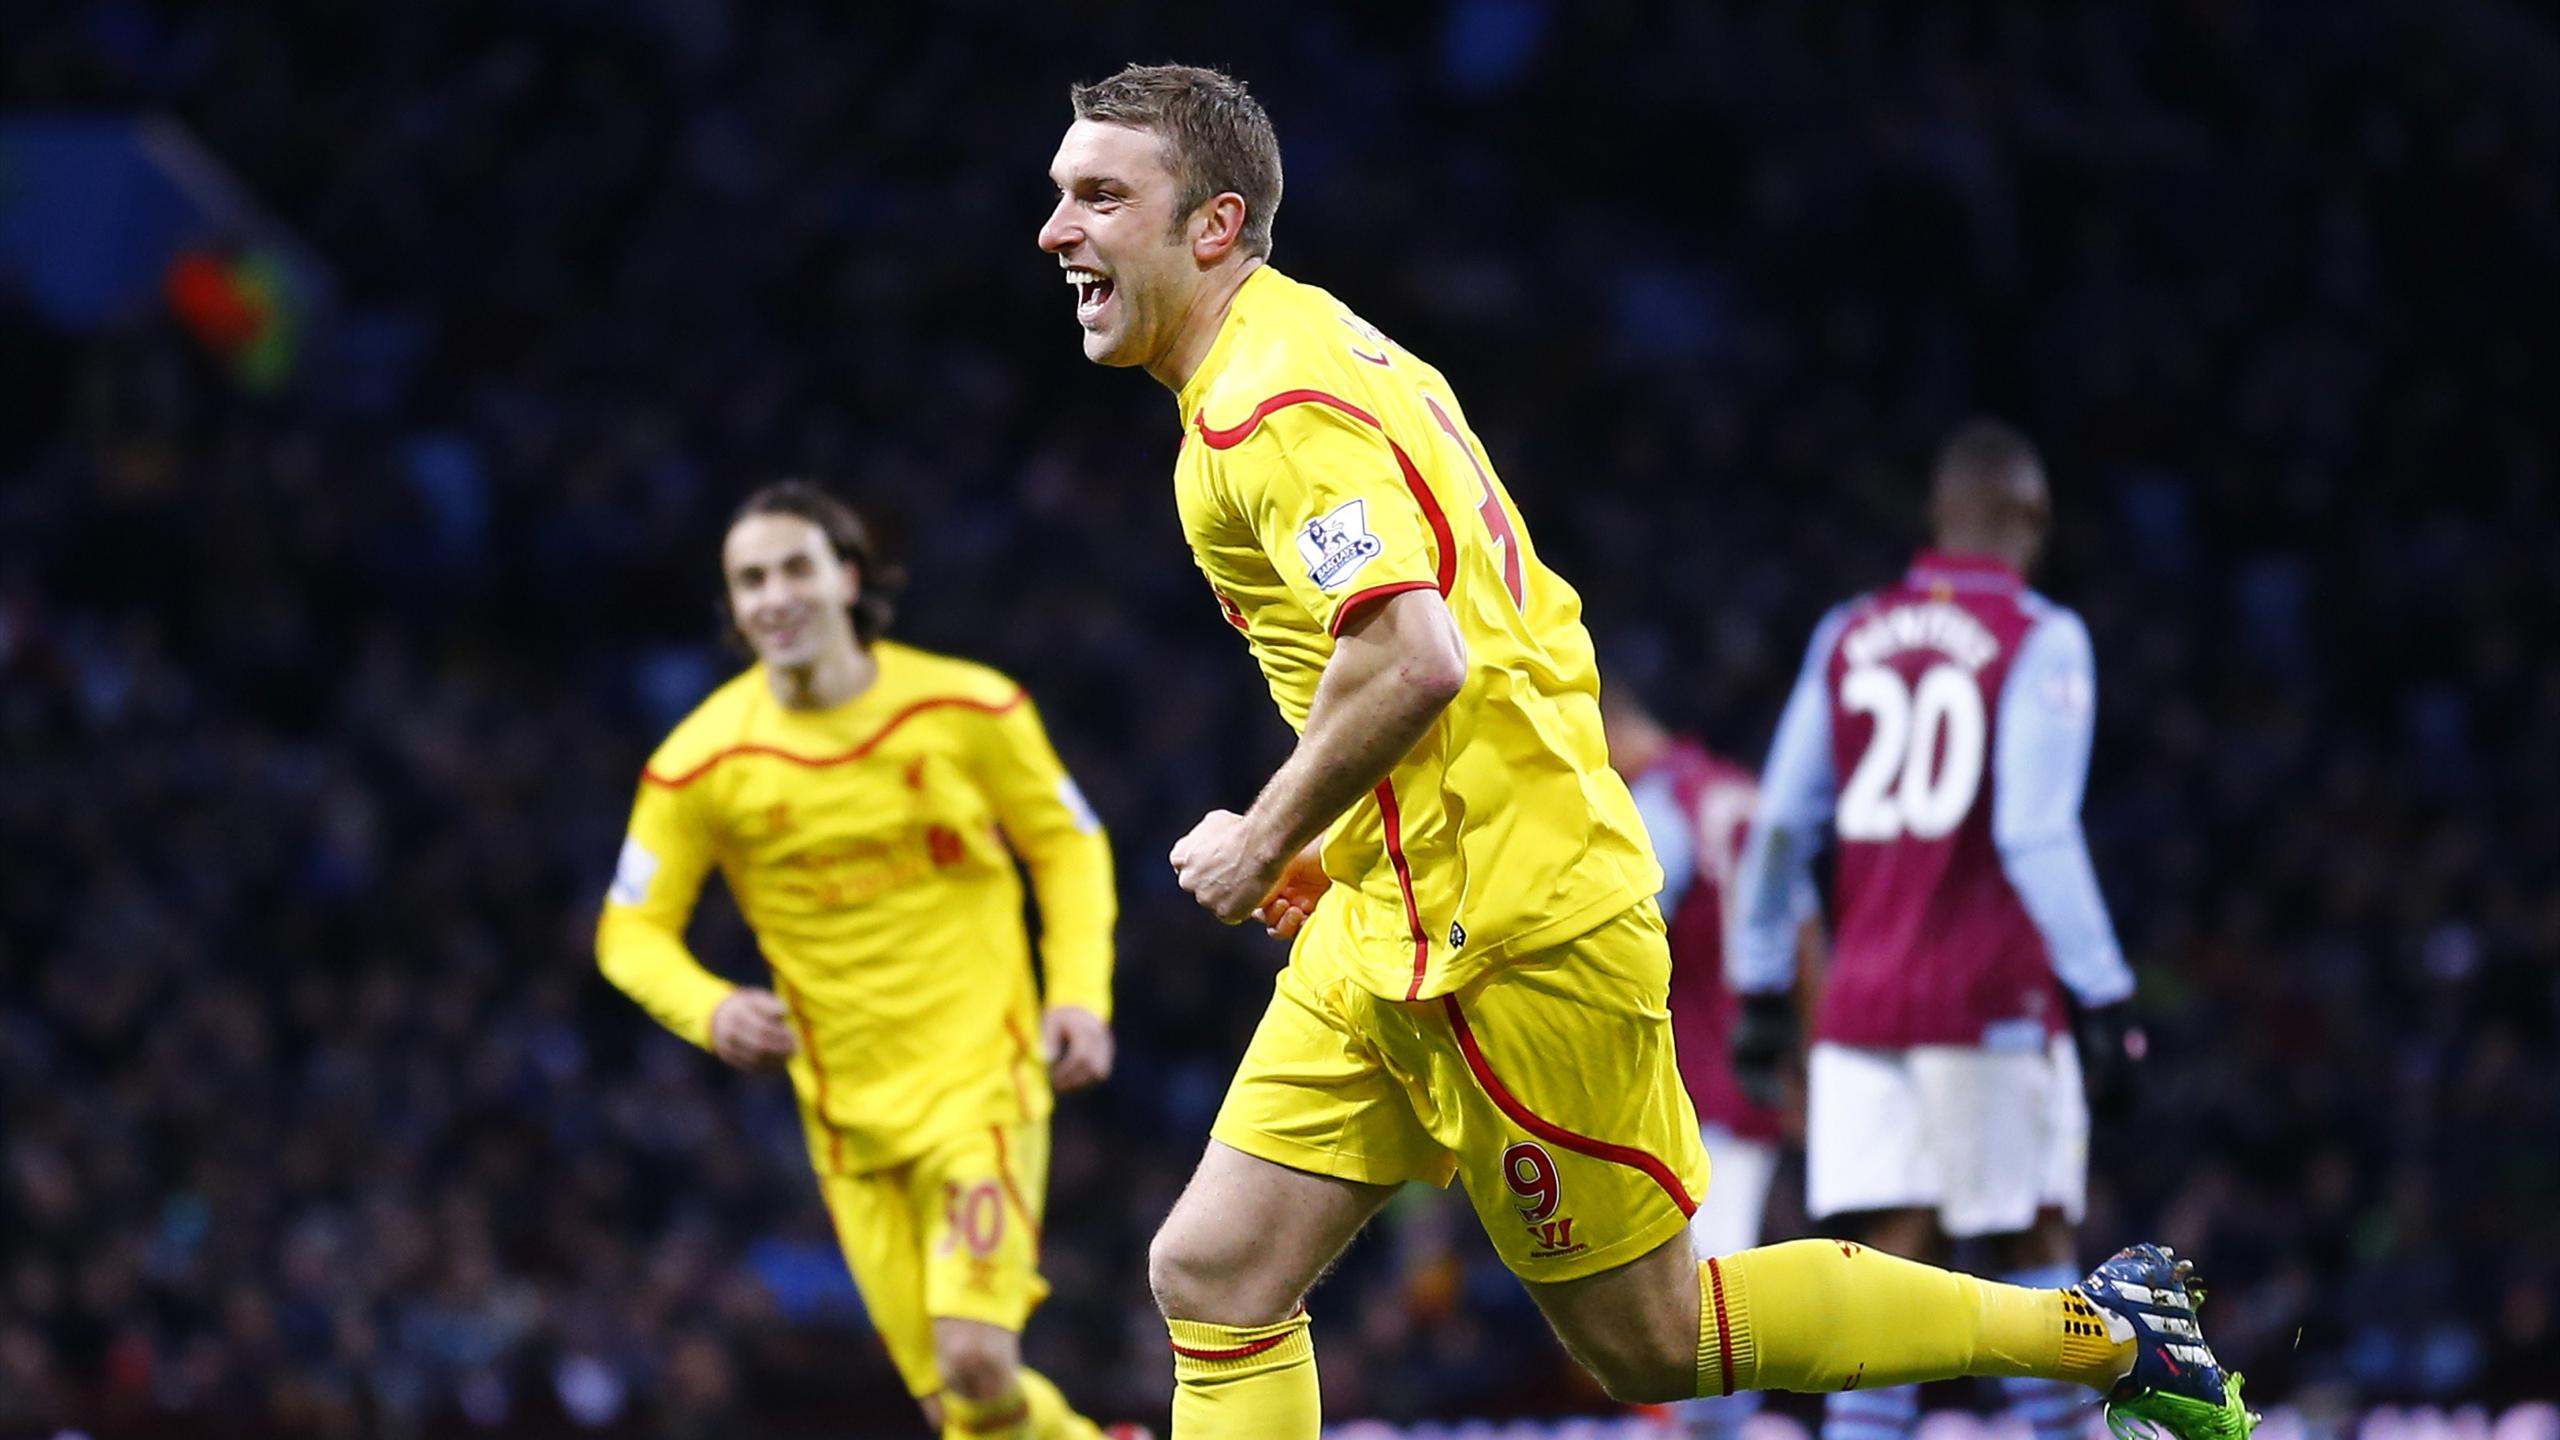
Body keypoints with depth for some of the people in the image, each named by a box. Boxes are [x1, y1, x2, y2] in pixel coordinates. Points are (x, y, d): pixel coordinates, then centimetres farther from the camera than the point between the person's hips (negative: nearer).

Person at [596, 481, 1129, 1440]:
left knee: (977, 1358, -21)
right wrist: (709, 1010, -18)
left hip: (982, 1079, -2)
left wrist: (1080, 995, -6)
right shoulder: (700, 765, -6)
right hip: (851, 1112, 2)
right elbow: (632, 930, 3)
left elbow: (1067, 847, 8)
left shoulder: (968, 710, -6)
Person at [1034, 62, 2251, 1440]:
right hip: (1389, 934, 10)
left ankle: (2104, 1328, 12)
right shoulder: (1317, 343, 15)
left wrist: (1268, 838, -15)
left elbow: (1413, 659, -30)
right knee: (1212, 1278, 3)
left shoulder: (1271, 406, -16)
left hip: (1496, 936, -10)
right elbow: (1531, 619, 21)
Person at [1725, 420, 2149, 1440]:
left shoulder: (1849, 638, 9)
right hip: (1990, 1001, -4)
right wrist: (2103, 998, -12)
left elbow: (1781, 829, 10)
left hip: (1863, 1002, 4)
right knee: (2034, 1248, 8)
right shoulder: (2038, 641, -5)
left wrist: (1760, 990, 18)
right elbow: (2035, 835, -14)